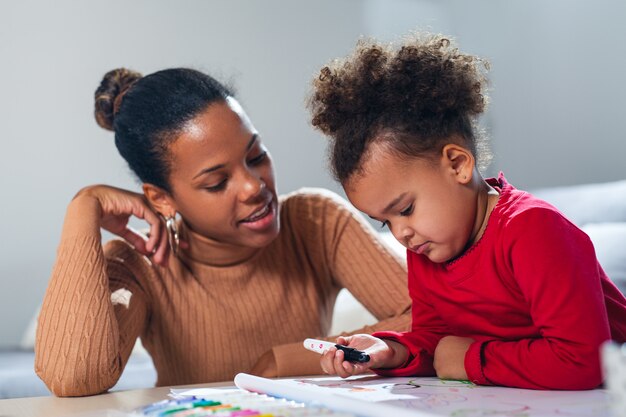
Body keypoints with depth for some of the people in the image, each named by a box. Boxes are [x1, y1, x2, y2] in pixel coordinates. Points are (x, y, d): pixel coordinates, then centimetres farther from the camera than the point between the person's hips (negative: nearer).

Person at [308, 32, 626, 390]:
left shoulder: (531, 230, -23)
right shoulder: (423, 249, 2)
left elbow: (580, 360, -28)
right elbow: (432, 337, 8)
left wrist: (475, 358, -20)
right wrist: (392, 351, -12)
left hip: (592, 396, -6)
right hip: (508, 403, 7)